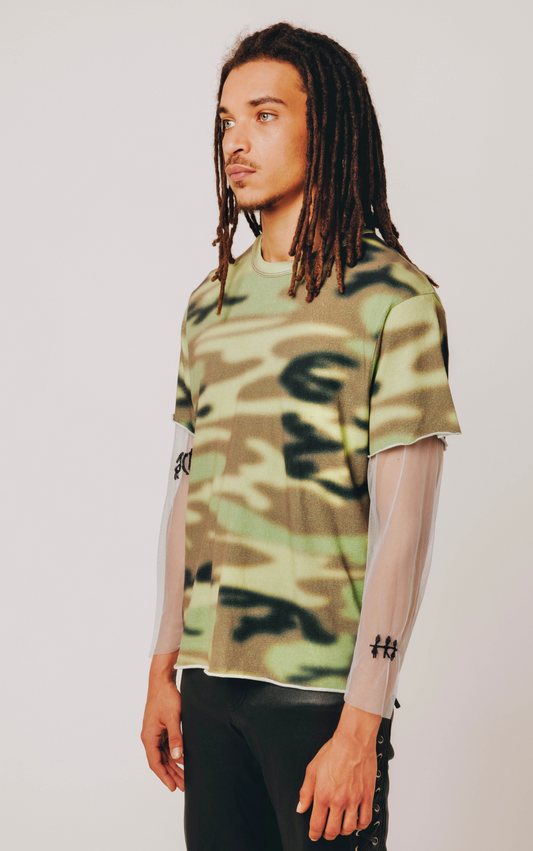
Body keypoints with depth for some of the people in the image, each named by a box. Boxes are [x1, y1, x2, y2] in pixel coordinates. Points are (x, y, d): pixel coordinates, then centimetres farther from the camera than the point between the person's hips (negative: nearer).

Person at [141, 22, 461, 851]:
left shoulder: (394, 299, -8)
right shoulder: (211, 302, 11)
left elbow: (403, 528, -12)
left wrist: (360, 725, -15)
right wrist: (163, 672, 12)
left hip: (322, 687, -5)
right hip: (210, 682, 5)